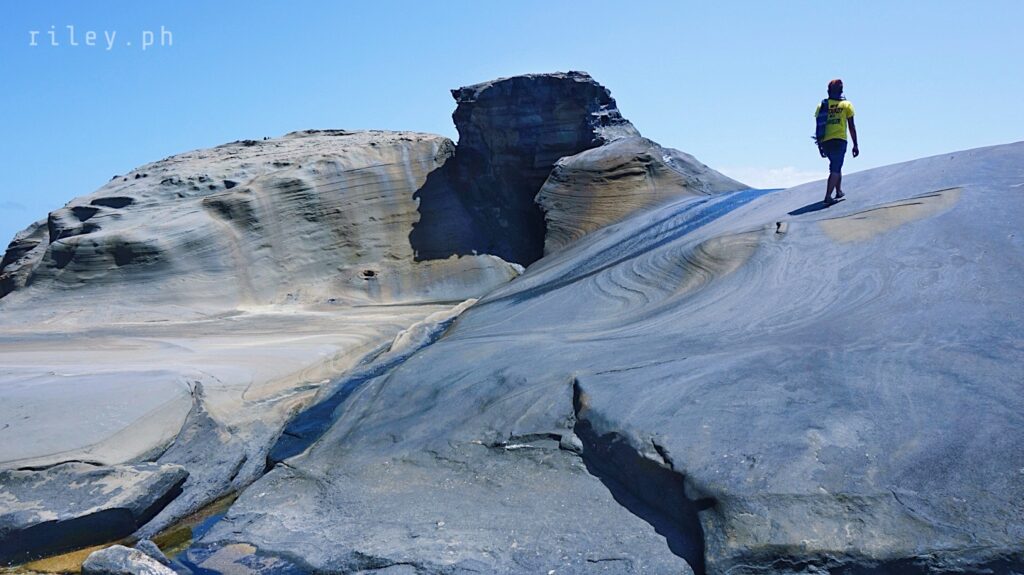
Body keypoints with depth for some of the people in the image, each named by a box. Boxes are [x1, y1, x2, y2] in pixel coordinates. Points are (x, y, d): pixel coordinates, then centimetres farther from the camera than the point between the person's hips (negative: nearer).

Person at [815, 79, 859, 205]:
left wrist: (819, 145, 16)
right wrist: (855, 145, 6)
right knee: (835, 169, -4)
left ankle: (839, 191, 31)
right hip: (839, 141, -4)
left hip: (825, 142, 4)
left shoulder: (821, 106, 8)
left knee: (836, 166, 24)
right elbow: (851, 127, 1)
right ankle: (828, 197, -16)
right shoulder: (846, 105, 3)